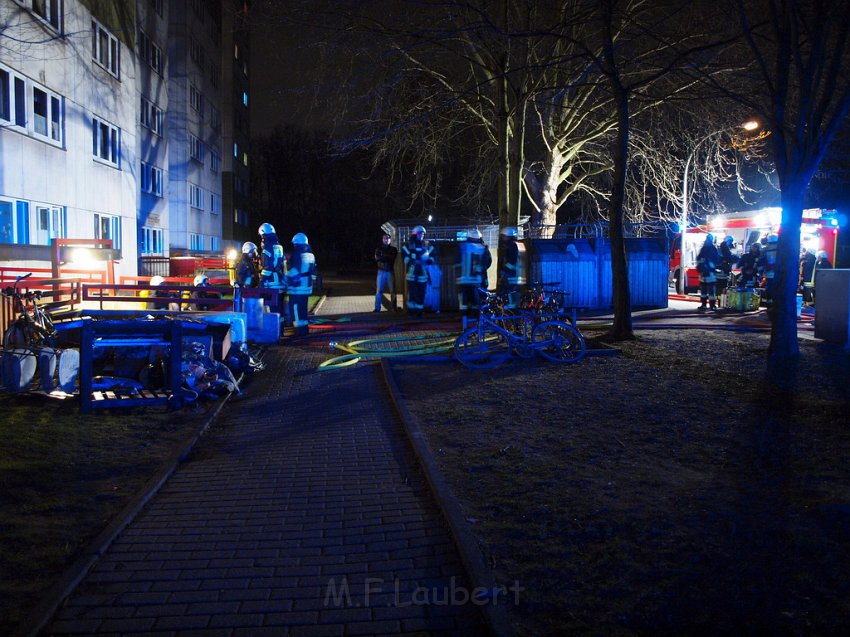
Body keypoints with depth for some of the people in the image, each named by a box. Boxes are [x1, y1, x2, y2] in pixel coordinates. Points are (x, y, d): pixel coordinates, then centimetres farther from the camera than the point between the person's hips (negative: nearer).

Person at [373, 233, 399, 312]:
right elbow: (377, 258, -7)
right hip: (381, 272, 0)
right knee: (379, 290, -3)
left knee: (392, 290, 2)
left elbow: (393, 258, -10)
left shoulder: (393, 249, 7)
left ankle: (395, 307, 11)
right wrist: (388, 257, -13)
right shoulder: (378, 249, 9)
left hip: (390, 272, 0)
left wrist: (383, 257, -13)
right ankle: (377, 308, -1)